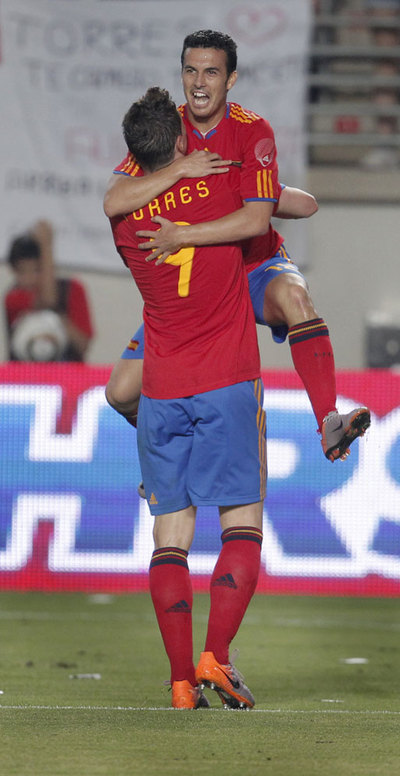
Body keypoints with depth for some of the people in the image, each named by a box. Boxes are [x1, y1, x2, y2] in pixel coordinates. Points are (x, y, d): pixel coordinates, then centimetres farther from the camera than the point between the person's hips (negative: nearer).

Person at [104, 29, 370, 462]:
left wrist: (182, 236, -29)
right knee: (122, 393, -5)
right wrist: (183, 168, -27)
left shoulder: (252, 131, -15)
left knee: (294, 296, -40)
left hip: (256, 270, -3)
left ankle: (329, 426, -46)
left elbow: (255, 219, -26)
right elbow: (114, 202, -19)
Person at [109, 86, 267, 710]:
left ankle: (182, 680, -3)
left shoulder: (123, 217, 2)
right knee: (242, 525, 1)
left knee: (170, 533, 3)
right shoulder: (222, 187, -2)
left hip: (162, 391, 2)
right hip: (229, 384, -2)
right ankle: (215, 656, -15)